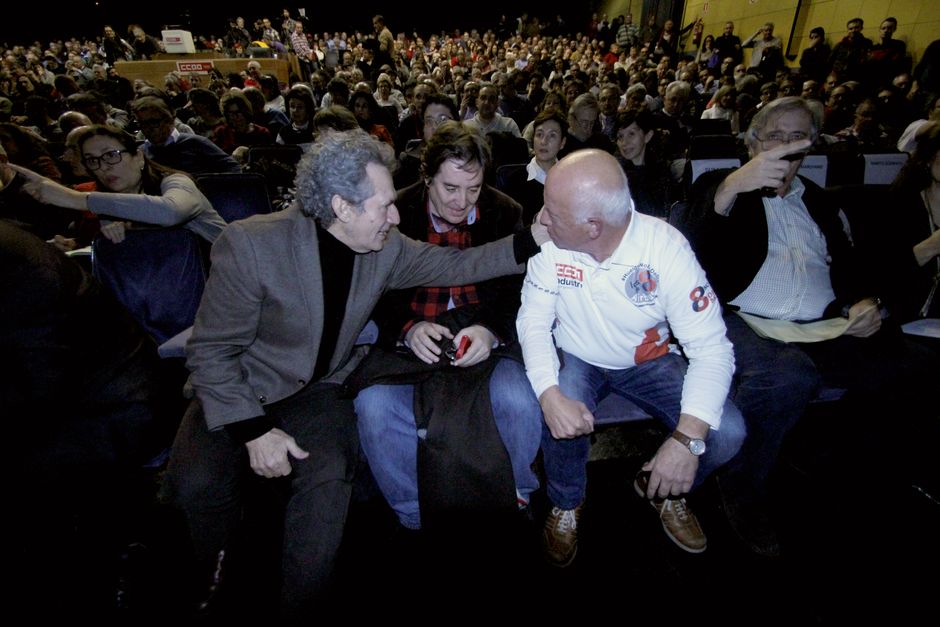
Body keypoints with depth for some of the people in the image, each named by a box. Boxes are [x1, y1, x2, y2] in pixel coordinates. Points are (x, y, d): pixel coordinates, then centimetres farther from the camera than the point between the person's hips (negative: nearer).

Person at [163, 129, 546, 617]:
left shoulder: (385, 249, -8)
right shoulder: (251, 244, -21)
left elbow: (455, 264, 2)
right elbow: (211, 351, -14)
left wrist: (535, 240, -5)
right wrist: (253, 430, -22)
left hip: (318, 390, 2)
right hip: (240, 392, -1)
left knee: (327, 480, -25)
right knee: (195, 485, -25)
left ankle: (299, 610, 2)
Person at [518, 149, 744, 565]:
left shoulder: (665, 247, -24)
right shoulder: (550, 243, -19)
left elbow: (711, 347, -23)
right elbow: (533, 319, -14)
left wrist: (688, 438, -35)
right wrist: (550, 394, -33)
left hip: (648, 360, 1)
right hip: (576, 360, 0)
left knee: (725, 433, -19)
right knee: (560, 415, -31)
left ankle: (661, 489, 17)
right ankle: (566, 504, 4)